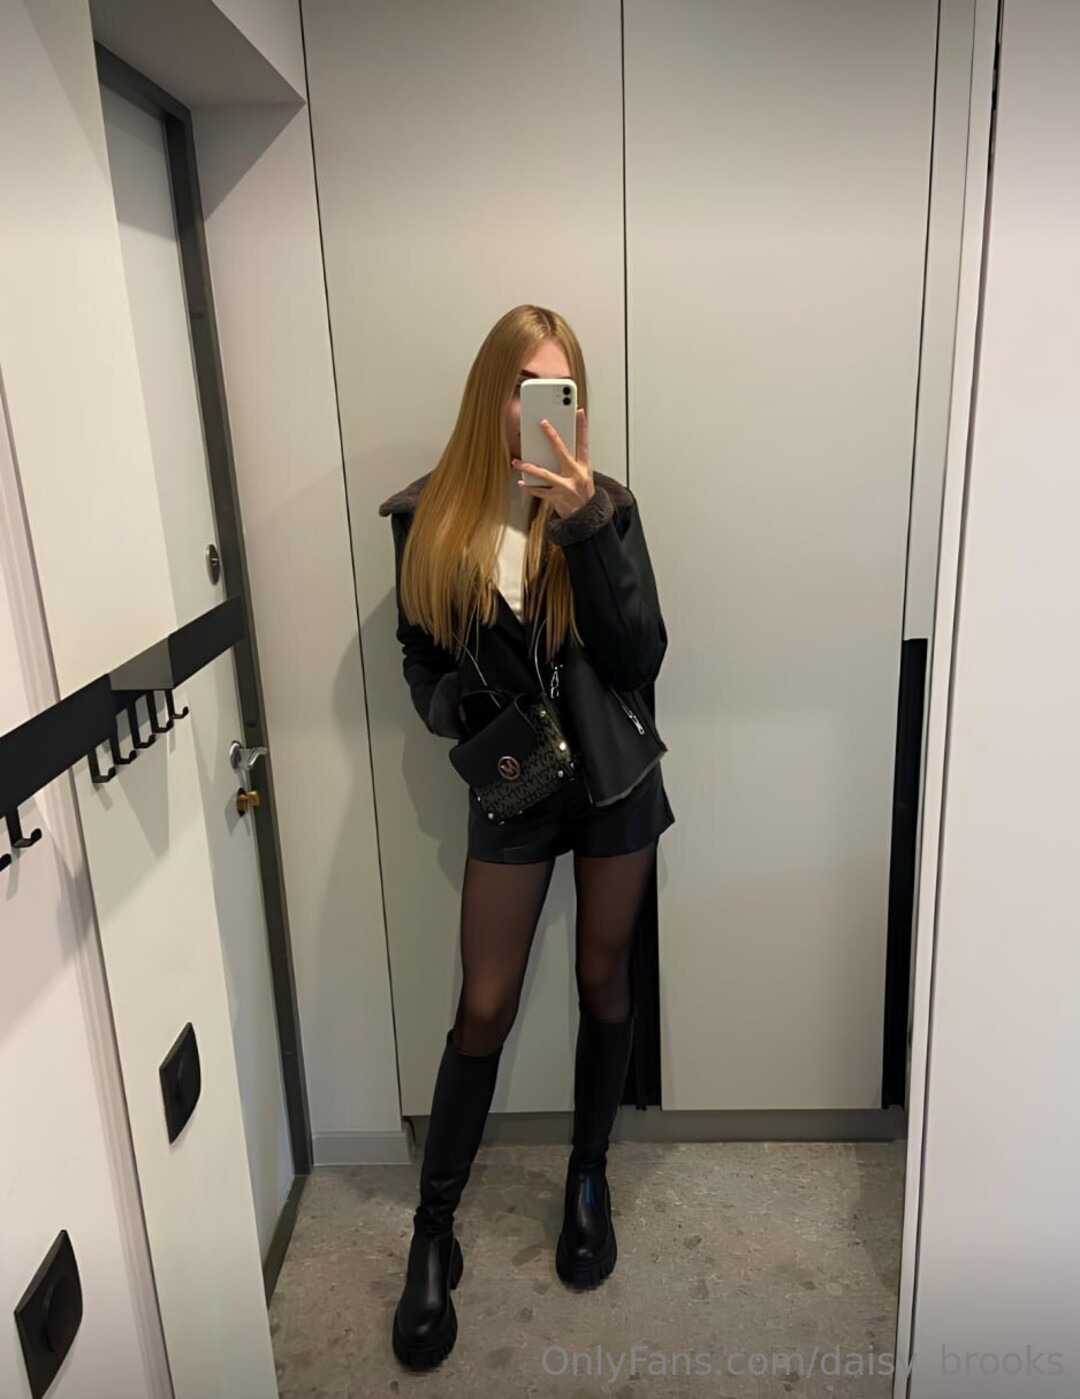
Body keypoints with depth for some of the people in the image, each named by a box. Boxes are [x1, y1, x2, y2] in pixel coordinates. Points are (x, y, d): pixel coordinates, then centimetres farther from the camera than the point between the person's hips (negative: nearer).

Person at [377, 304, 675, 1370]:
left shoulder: (601, 503, -5)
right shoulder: (428, 517, -5)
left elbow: (639, 658, -14)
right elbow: (421, 661, 5)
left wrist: (586, 530, -23)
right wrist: (464, 720, -15)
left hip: (614, 775, 1)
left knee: (604, 981, 15)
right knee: (483, 1010, 6)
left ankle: (588, 1179, 38)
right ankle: (433, 1229, 26)